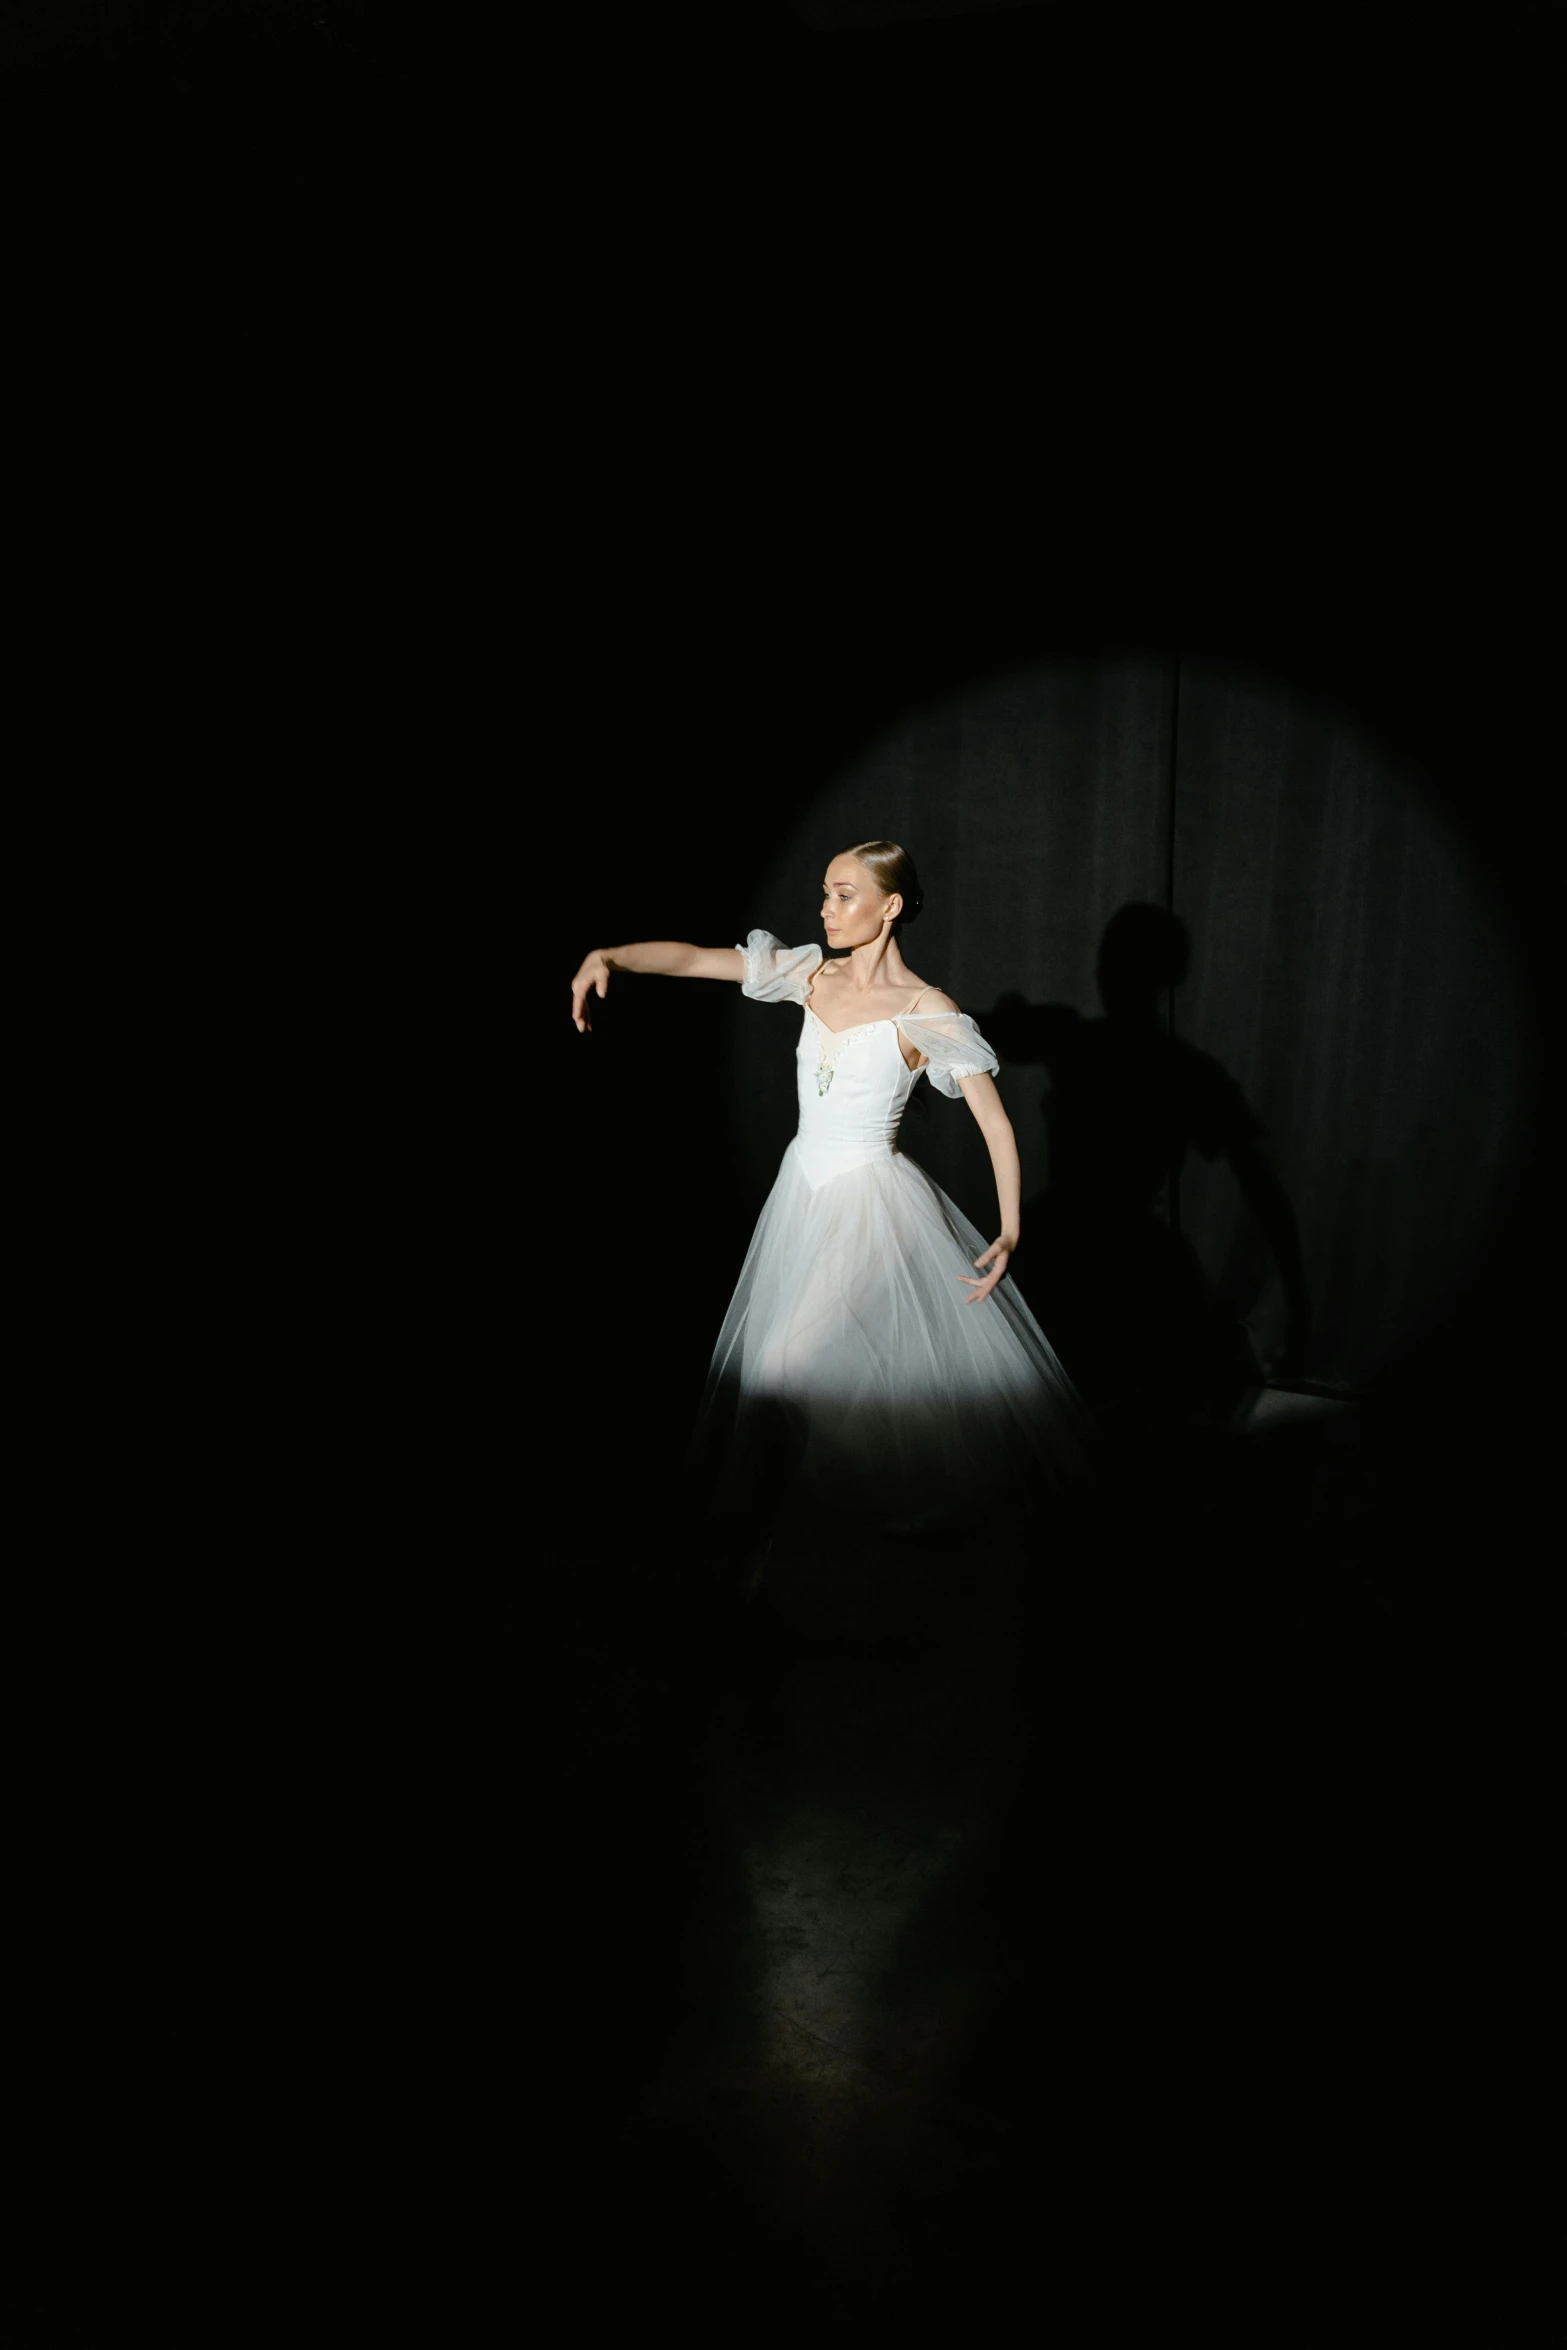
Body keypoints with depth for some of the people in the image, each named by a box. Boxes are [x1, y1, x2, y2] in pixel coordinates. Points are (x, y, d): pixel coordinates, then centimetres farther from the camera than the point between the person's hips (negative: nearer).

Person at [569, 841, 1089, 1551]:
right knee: (773, 1353, 16)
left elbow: (996, 1125, -12)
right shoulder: (814, 975, 1)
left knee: (795, 1362, -9)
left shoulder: (927, 1014, -14)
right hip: (804, 1189, 6)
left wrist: (1010, 1231, -20)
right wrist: (610, 955, -19)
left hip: (871, 1200, -6)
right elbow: (694, 958, -3)